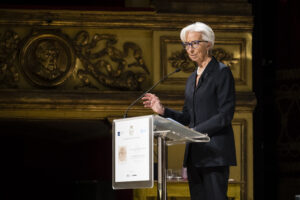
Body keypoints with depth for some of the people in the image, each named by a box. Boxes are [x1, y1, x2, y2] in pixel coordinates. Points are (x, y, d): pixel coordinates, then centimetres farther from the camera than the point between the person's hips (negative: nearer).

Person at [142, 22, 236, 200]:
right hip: (195, 152, 8)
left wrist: (195, 131, -17)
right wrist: (163, 111, 5)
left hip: (215, 151, -8)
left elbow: (225, 116, -12)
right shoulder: (192, 78, 19)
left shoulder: (222, 73, -5)